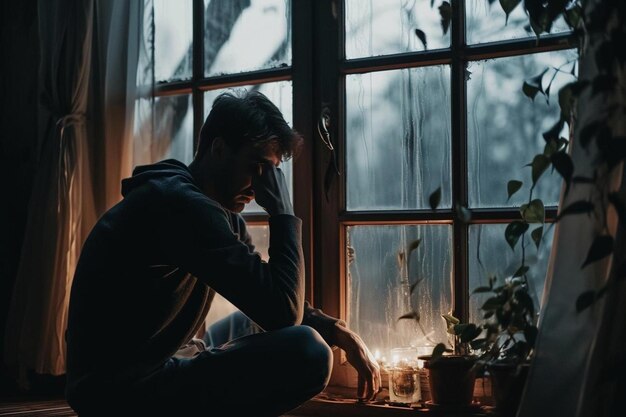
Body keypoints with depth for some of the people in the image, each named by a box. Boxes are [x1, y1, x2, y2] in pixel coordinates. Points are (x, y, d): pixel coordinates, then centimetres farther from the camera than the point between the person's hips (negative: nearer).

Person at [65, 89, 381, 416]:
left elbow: (274, 304, 19)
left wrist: (339, 332, 4)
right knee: (306, 352, -24)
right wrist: (282, 211, -14)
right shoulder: (181, 204, -20)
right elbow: (284, 311, -23)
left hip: (160, 367, 11)